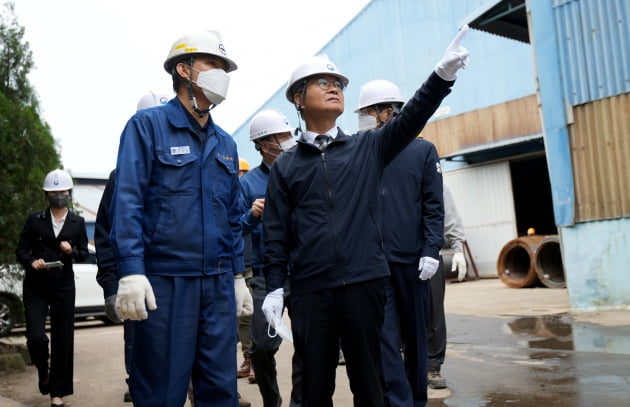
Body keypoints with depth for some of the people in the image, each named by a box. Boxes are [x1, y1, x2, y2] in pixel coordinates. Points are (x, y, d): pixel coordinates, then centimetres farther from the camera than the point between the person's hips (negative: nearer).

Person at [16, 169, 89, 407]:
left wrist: (71, 251, -15)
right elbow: (21, 249, 3)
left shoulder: (78, 222, 4)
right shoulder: (35, 219, 2)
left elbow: (84, 254, 5)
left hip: (63, 288, 1)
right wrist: (31, 262, -17)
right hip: (35, 288, -1)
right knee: (36, 337, -10)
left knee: (63, 340, 3)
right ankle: (43, 373, 23)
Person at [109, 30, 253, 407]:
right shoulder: (147, 126, -2)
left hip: (219, 283, 6)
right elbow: (127, 202, -10)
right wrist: (131, 272, -18)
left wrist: (238, 276, 15)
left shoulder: (225, 143, 16)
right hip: (164, 281, -5)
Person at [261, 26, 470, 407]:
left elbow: (409, 121, -5)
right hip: (309, 290, 0)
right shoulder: (285, 165, 9)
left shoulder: (368, 146, 10)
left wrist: (443, 74, -19)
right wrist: (275, 287, -3)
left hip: (364, 282, 1)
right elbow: (276, 231, 5)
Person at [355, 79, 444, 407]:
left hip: (411, 258, 0)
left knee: (415, 332, 10)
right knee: (383, 333, -5)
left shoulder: (422, 150, 5)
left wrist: (431, 250, -10)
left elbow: (433, 206, 1)